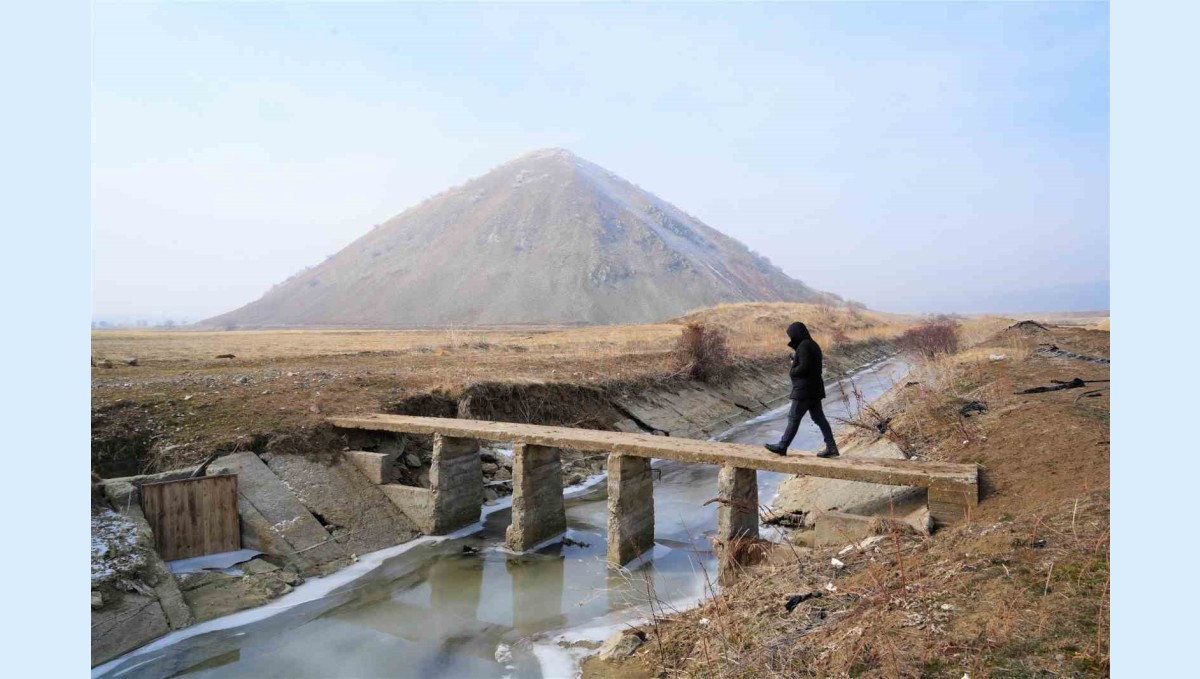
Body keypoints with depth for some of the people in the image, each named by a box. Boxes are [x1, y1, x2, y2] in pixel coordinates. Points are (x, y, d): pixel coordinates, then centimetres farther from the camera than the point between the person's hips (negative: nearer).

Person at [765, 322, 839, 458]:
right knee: (819, 418, 9)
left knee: (794, 418, -2)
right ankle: (831, 448, 8)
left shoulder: (804, 346, -16)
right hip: (814, 389, 10)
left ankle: (782, 446, 6)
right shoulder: (813, 344, 15)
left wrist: (793, 371, -6)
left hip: (804, 390, -9)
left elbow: (804, 367, -23)